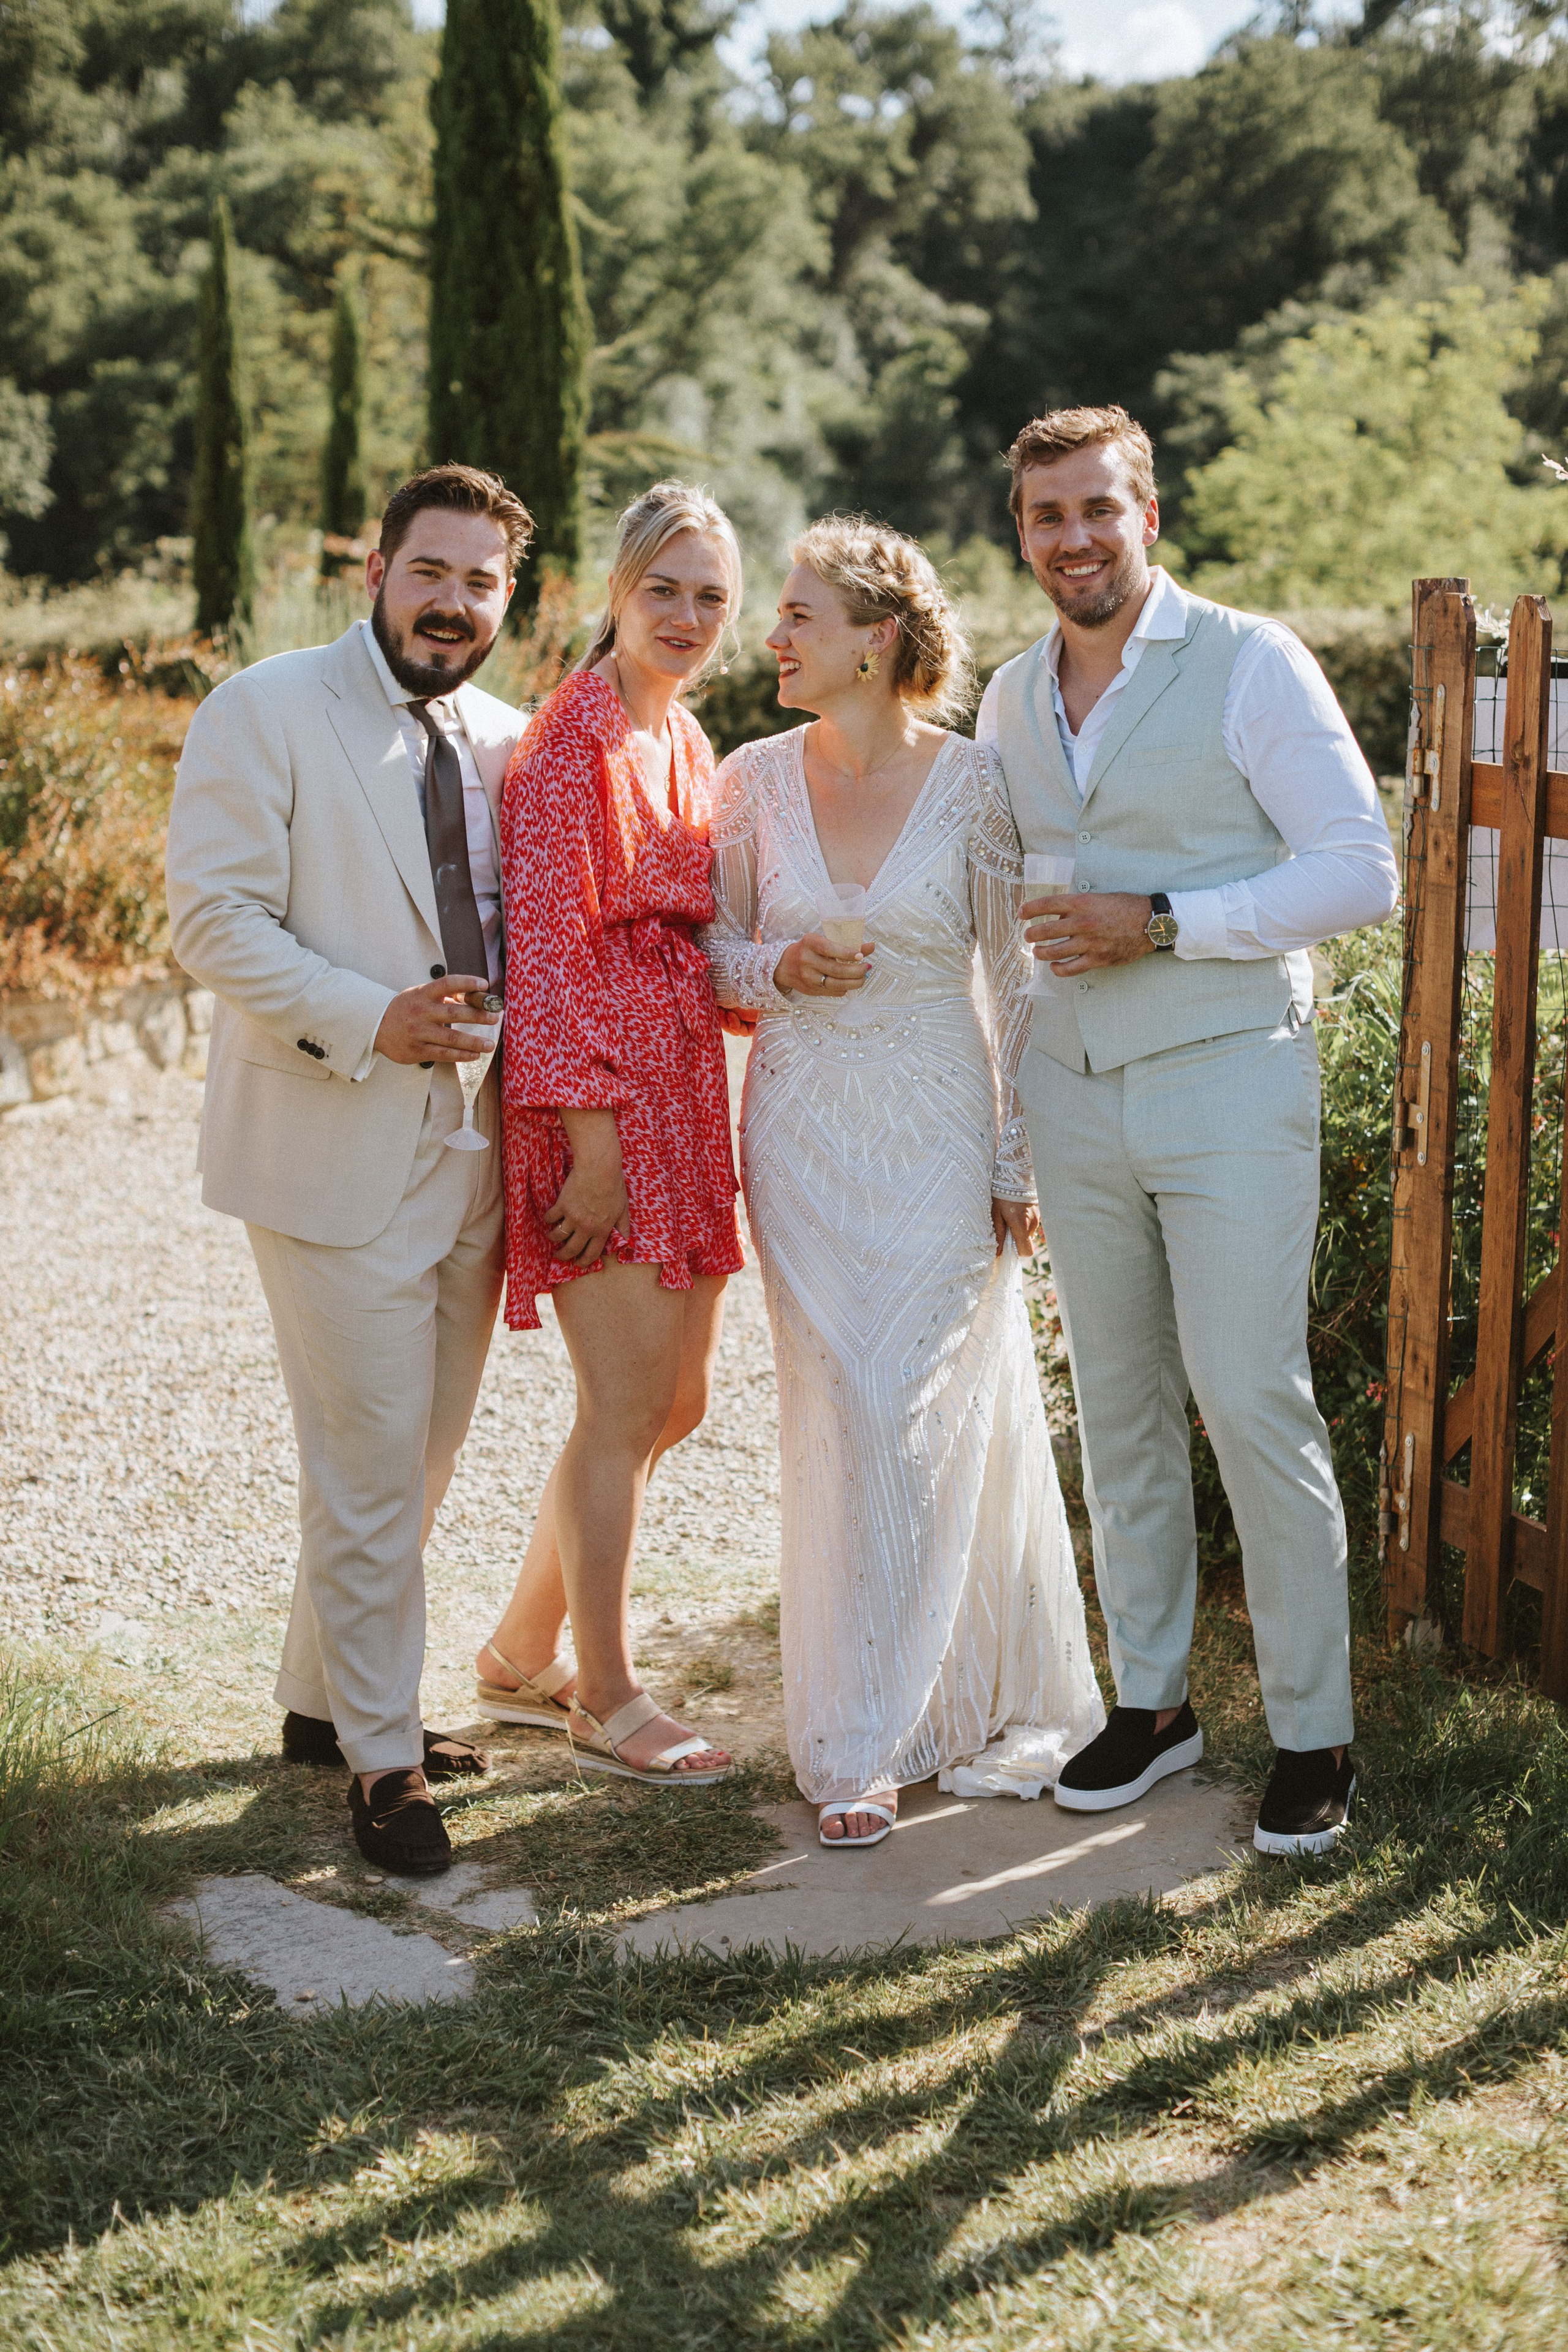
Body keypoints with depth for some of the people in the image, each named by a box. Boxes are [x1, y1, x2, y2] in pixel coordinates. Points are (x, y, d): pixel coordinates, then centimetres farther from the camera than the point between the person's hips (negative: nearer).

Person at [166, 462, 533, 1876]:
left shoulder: (507, 743, 12)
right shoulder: (265, 714, -6)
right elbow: (214, 914, -12)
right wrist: (368, 1018, -22)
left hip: (472, 1156, 7)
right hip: (338, 1156, -6)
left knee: (422, 1458, 16)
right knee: (369, 1472, -3)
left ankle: (321, 1700, 33)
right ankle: (382, 1760, 12)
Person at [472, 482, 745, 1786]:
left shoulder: (686, 742, 16)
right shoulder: (576, 736, -11)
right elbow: (548, 946, -15)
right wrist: (592, 1139, -19)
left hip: (685, 1094, 9)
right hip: (597, 1103, -9)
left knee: (676, 1400, 14)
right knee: (626, 1406, -3)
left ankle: (521, 1654, 29)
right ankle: (605, 1698, 14)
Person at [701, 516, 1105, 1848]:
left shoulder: (973, 785, -6)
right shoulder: (754, 782, 1)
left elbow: (1018, 981, -1)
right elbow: (710, 953, 11)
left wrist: (1018, 1160, -2)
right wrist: (779, 970, -12)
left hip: (940, 1137, -2)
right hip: (804, 1132, 2)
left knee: (933, 1419, -4)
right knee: (842, 1422, 2)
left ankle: (1002, 1701, 12)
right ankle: (859, 1745, 15)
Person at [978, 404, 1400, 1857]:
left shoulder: (1249, 663, -6)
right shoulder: (1007, 700, 11)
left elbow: (1361, 868, -11)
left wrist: (1160, 925, -18)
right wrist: (997, 1118, 16)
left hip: (1227, 1082, -5)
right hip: (1072, 1091, 5)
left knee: (1254, 1401, -6)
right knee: (1117, 1402, 10)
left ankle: (1312, 1735, 6)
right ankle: (1150, 1699, 23)